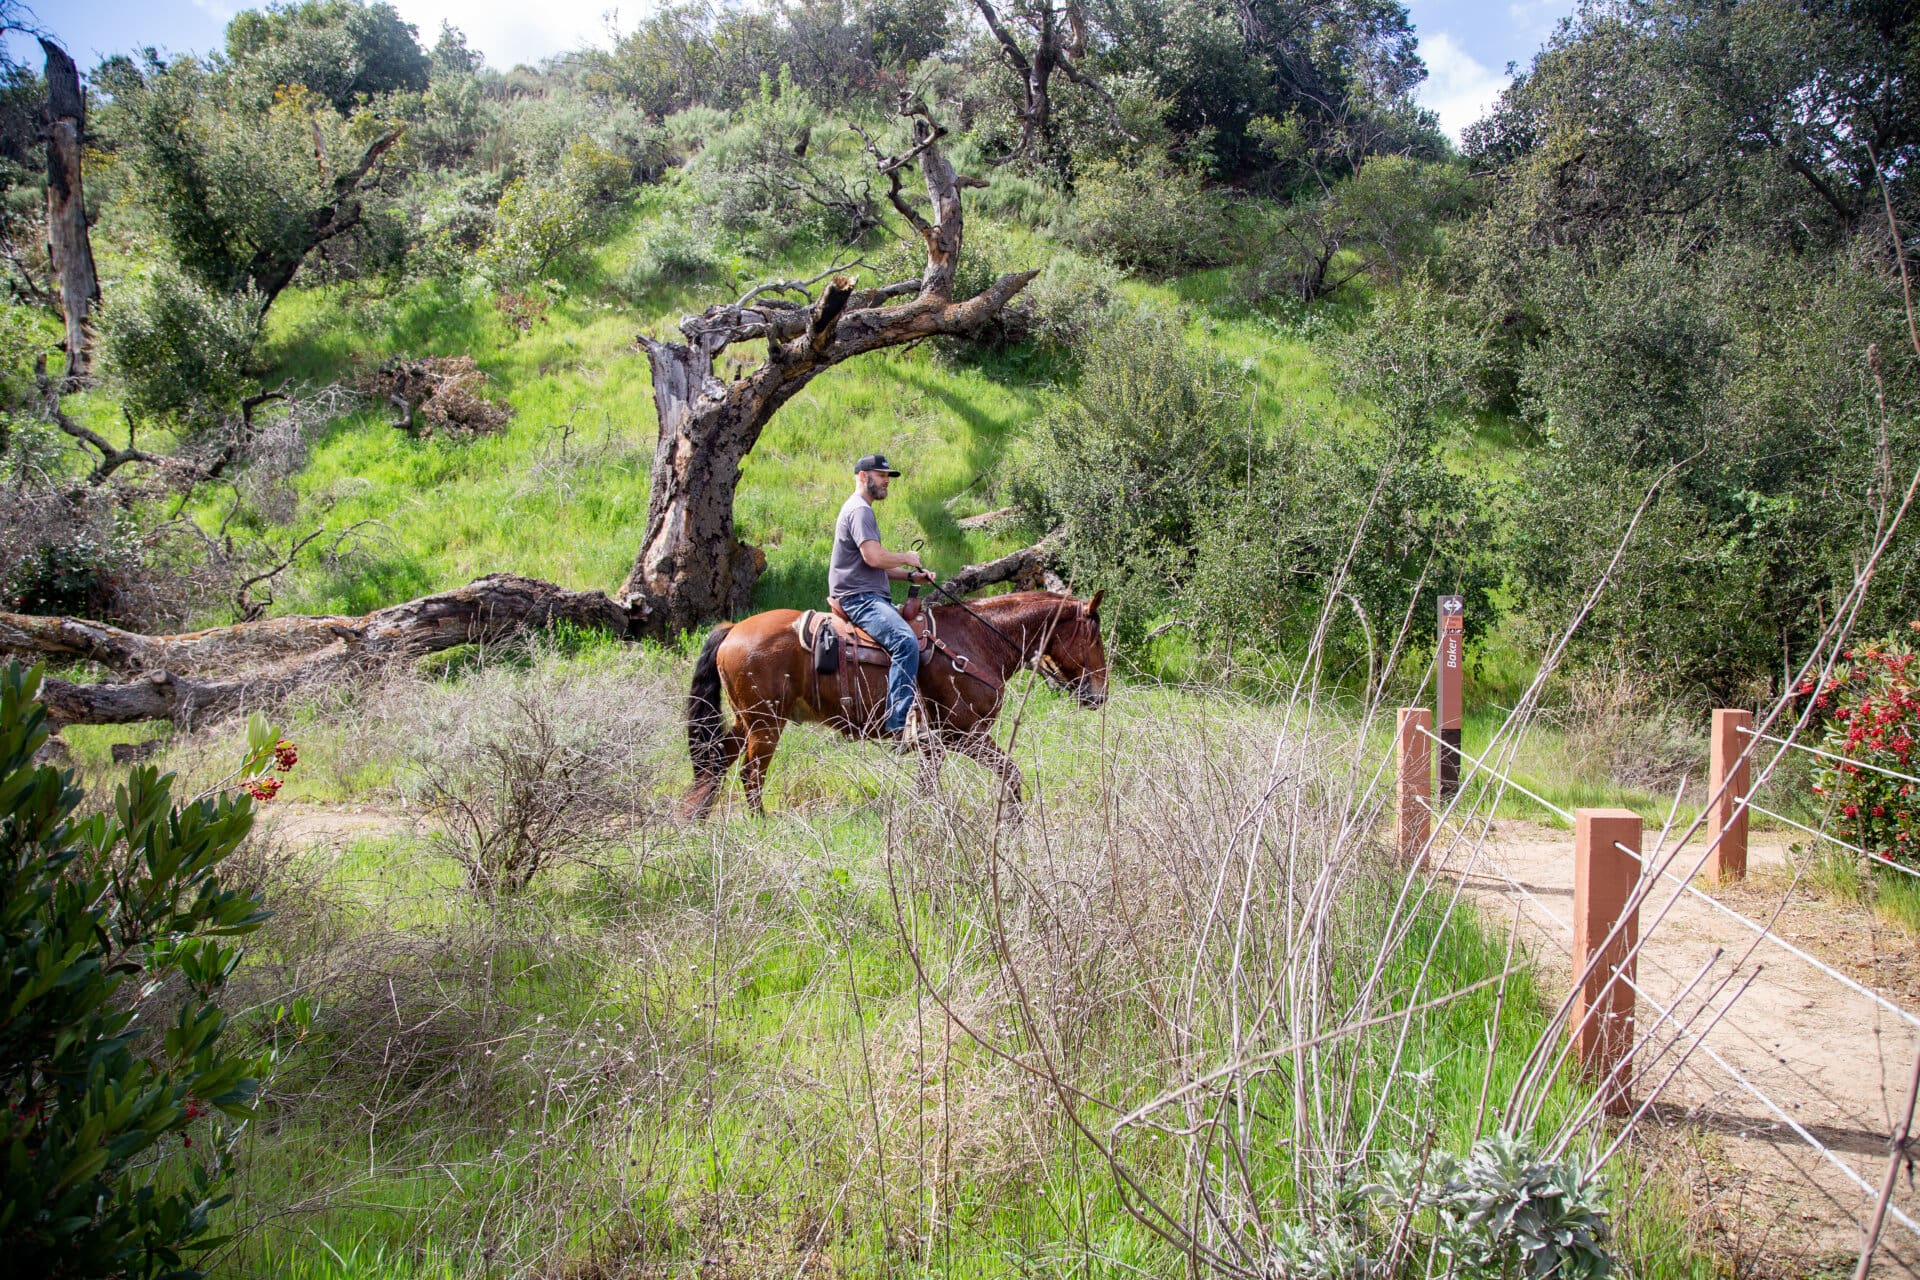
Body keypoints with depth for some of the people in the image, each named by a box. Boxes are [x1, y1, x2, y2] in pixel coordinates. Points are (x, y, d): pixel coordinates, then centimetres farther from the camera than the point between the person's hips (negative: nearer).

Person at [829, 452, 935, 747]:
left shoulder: (862, 510, 26)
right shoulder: (859, 510, -8)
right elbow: (873, 557, -22)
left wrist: (911, 576, 14)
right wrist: (906, 557, -5)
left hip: (872, 598, 11)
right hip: (860, 598, -11)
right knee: (906, 641, -31)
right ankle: (901, 725, -38)